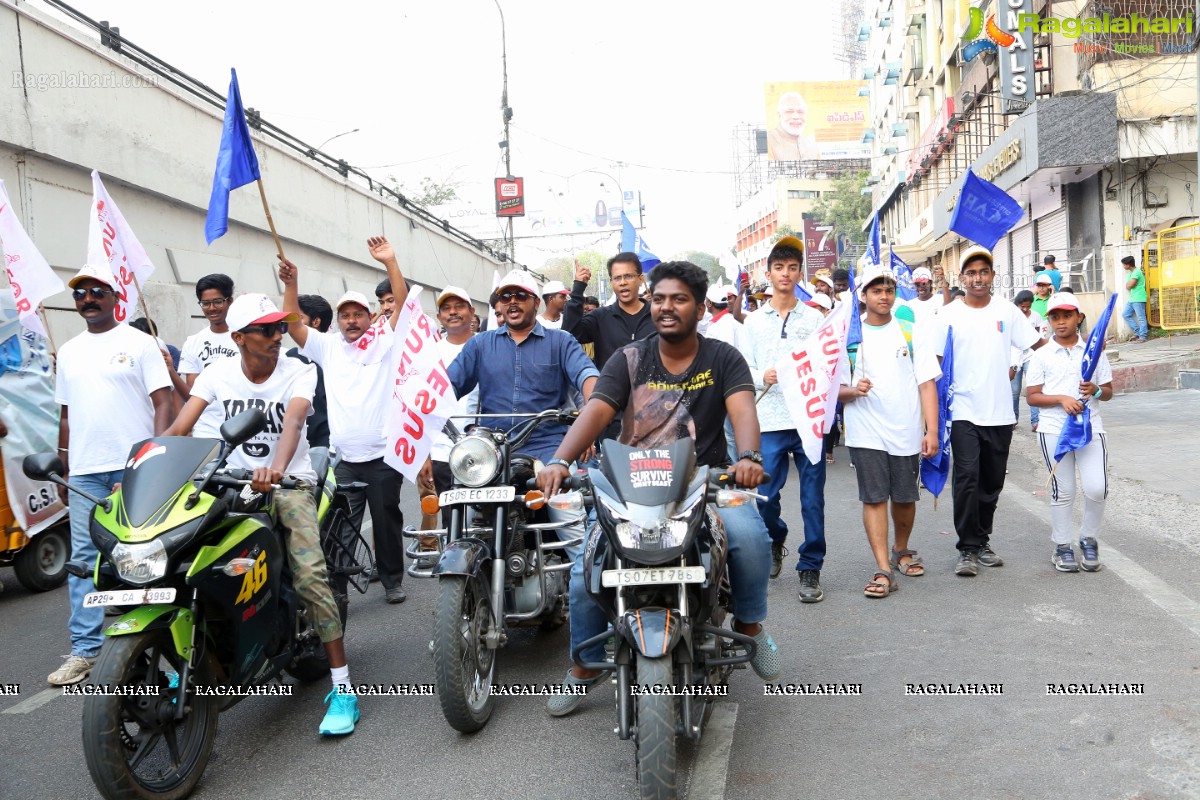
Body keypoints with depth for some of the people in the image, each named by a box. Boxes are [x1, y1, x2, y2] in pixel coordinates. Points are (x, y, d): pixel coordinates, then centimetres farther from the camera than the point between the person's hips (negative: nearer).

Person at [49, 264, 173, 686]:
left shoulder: (139, 343, 1)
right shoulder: (68, 351, 18)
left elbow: (163, 402, -4)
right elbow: (66, 414, 21)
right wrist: (63, 469, 17)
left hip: (136, 466, -5)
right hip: (84, 472, 5)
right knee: (84, 557, 3)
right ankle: (84, 649, 7)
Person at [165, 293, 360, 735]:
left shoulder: (299, 372, -9)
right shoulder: (218, 372, -1)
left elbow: (294, 420, -28)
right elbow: (180, 426, -9)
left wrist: (276, 468, -47)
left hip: (290, 483, -3)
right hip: (235, 482, 4)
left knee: (310, 577, -21)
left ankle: (342, 687, -13)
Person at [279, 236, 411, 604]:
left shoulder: (384, 339, 4)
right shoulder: (327, 346, 9)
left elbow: (403, 304, -7)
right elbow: (293, 325, 0)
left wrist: (390, 262, -17)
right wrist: (291, 284, -12)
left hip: (383, 453, -1)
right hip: (344, 458, 1)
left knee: (387, 521, 11)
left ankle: (392, 580, 25)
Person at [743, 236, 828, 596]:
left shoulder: (814, 317, 9)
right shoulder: (754, 321, 11)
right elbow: (743, 369, 9)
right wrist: (763, 376, -11)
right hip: (770, 421, 1)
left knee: (812, 498, 0)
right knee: (764, 498, 1)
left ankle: (810, 568, 12)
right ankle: (776, 540, 32)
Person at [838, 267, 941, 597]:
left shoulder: (912, 332, 5)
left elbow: (927, 383, 1)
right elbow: (836, 388, 6)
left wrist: (931, 430, -7)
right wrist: (853, 390, -18)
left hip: (906, 431, 1)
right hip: (866, 431, -1)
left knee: (904, 498, 11)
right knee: (874, 498, -6)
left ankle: (901, 550, 36)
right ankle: (884, 570, -4)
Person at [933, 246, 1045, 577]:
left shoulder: (1007, 311, 5)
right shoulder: (949, 314, 0)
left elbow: (1039, 345, 11)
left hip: (1000, 413, 3)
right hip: (964, 412, -3)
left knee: (993, 482, 10)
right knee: (967, 477, -12)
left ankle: (982, 541, 25)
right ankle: (967, 549, -4)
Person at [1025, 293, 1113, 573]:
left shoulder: (1094, 350, 8)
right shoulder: (1042, 355, 2)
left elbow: (1108, 392, 11)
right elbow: (1032, 397, 0)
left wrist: (1096, 390, -12)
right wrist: (1061, 398, -16)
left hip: (1090, 426, 1)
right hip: (1054, 430, -1)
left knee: (1097, 489, -7)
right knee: (1062, 490, 3)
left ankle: (1088, 540, 18)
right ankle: (1062, 547, 18)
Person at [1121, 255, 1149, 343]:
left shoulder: (1136, 272, -14)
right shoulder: (1132, 272, 17)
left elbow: (1129, 286, -20)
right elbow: (1128, 286, 16)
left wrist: (1127, 284, 1)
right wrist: (1129, 284, -4)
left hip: (1138, 299, -10)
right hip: (1132, 299, 10)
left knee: (1141, 318, -5)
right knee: (1125, 315, 10)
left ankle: (1142, 337, -2)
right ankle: (1138, 332, 16)